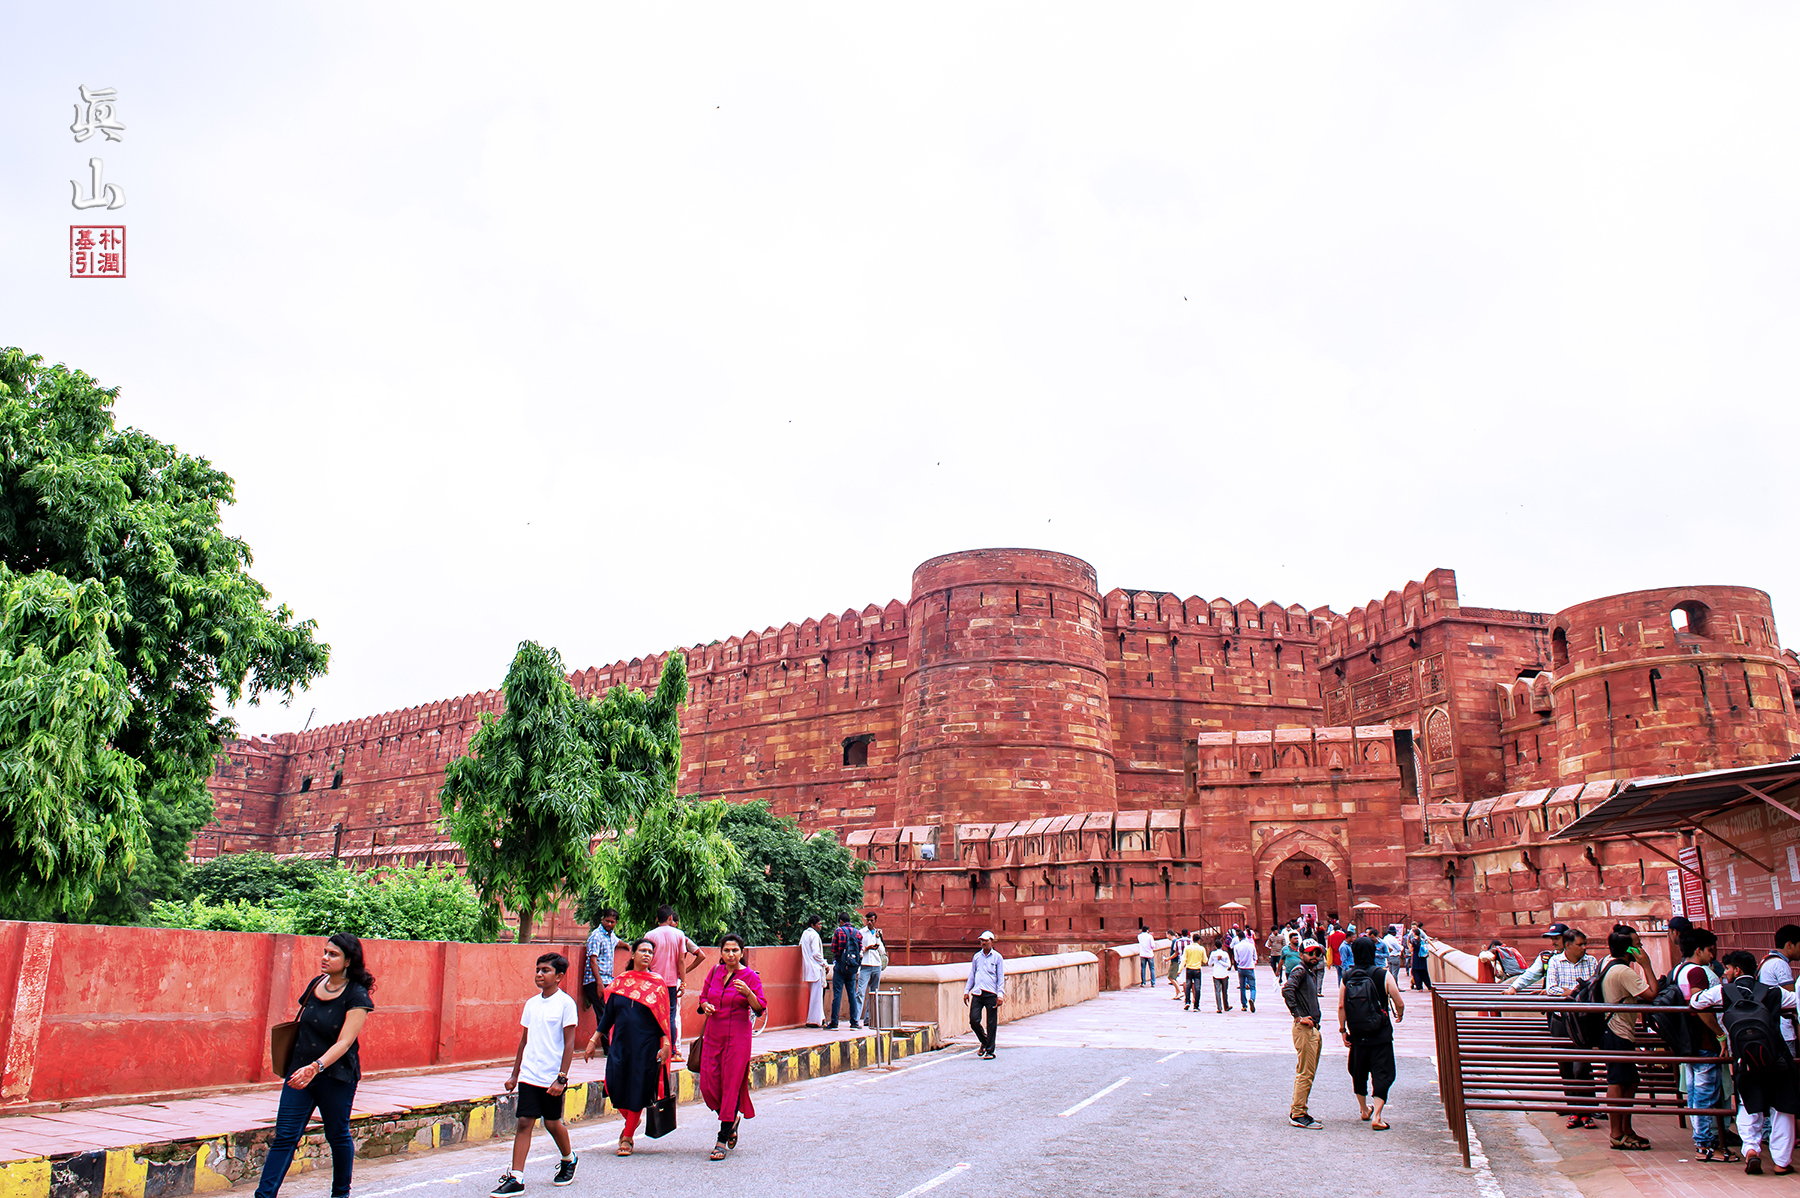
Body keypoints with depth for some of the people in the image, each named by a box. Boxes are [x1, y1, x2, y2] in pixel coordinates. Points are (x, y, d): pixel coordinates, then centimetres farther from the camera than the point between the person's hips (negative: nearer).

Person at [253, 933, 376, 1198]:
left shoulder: (356, 997, -13)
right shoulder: (315, 985, 5)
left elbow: (344, 1042, -21)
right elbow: (303, 1025, 17)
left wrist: (315, 1067, -34)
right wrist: (300, 1068, 11)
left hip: (336, 1076, -5)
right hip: (300, 1071, 5)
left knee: (337, 1135, 9)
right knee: (285, 1135, -1)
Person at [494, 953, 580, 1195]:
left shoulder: (565, 1003, -9)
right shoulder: (531, 1003, 8)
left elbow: (569, 1043, -10)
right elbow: (525, 1040, 16)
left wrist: (562, 1078, -14)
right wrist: (515, 1074, 15)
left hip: (552, 1077, -4)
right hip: (529, 1075, 4)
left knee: (552, 1122, 8)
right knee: (524, 1122, -2)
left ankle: (568, 1159, 34)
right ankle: (516, 1178, 0)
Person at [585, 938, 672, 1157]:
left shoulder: (657, 983, 0)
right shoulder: (620, 981, 6)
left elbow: (664, 1017, -1)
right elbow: (608, 1014, 11)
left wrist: (665, 1044, -9)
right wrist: (594, 1040, 8)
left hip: (646, 1045, -2)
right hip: (620, 1043, 2)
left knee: (638, 1088, 0)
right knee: (616, 1086, -1)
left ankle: (627, 1137, 16)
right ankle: (631, 1121, 29)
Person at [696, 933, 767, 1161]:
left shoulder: (750, 977, -6)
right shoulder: (715, 972, 7)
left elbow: (760, 1008, -12)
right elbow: (703, 996, 18)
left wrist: (748, 993, -30)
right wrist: (705, 1006, -4)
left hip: (737, 1036, -4)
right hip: (713, 1035, 5)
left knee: (731, 1085, -4)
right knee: (708, 1086, 1)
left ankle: (722, 1141, 4)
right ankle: (732, 1119, 29)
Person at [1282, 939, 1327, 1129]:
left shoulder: (1312, 971, 14)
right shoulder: (1300, 971, -13)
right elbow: (1287, 990, -28)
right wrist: (1298, 1017, -24)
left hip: (1314, 1028, 10)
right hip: (1304, 1028, -10)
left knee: (1308, 1073, 15)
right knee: (1305, 1073, -7)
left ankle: (1296, 1111, 22)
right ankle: (1298, 1114, -2)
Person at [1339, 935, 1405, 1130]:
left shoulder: (1347, 978, -4)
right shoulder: (1383, 976, -10)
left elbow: (1341, 1007, -5)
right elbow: (1399, 1003, -4)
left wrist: (1343, 1030, 6)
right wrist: (1399, 1015, 18)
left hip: (1357, 1035, 3)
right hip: (1380, 1034, -3)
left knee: (1358, 1072, 20)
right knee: (1382, 1073, 2)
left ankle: (1364, 1110, 34)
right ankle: (1376, 1116, -8)